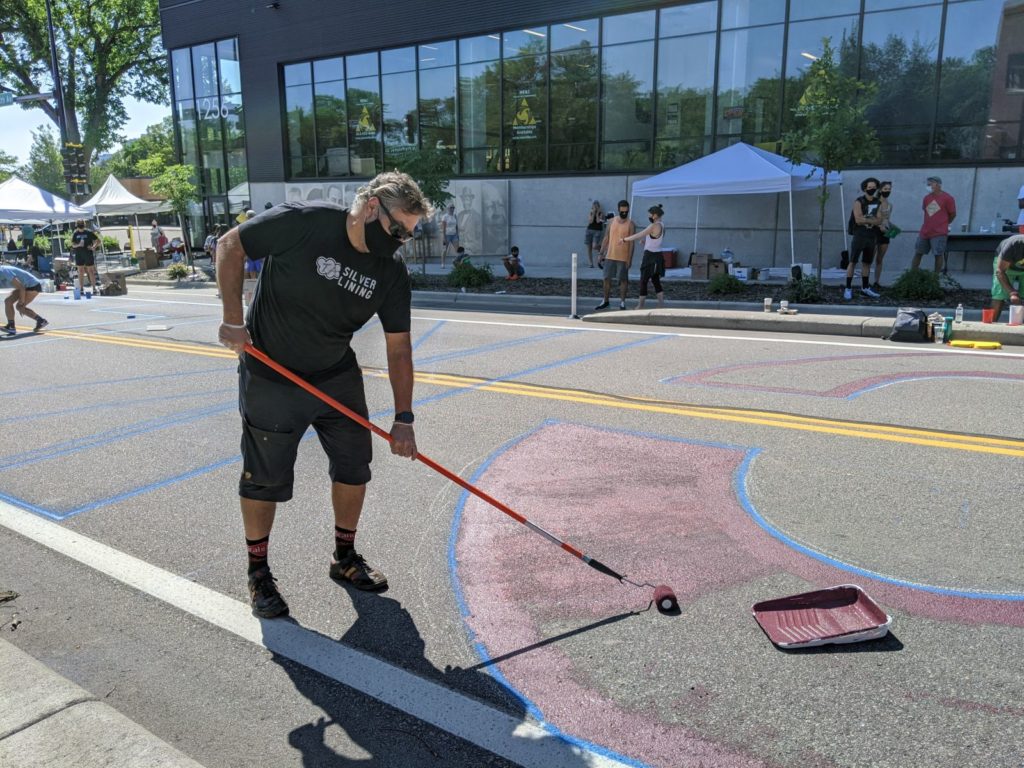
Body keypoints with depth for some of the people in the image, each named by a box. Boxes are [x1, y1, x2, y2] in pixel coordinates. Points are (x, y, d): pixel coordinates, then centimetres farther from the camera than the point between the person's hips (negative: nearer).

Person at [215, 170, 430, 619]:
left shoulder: (392, 275, -9)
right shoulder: (303, 223, -23)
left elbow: (398, 350, -5)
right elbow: (229, 246, -10)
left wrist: (403, 419, -8)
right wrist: (233, 320, -15)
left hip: (338, 378, 5)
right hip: (270, 377, -5)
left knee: (354, 465, 9)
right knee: (265, 479, 3)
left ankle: (344, 559, 30)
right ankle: (258, 574, 25)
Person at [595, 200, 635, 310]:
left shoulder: (630, 224, -5)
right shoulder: (611, 222, 6)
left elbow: (631, 243, -7)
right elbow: (606, 238, 10)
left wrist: (630, 259, -13)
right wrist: (601, 253, 6)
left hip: (623, 258, -4)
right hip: (610, 256, 4)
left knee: (623, 280, 1)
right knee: (607, 278, 7)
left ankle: (622, 302, 10)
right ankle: (605, 301, 18)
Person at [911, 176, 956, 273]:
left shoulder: (947, 198, -6)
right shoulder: (926, 198, 8)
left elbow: (953, 214, 1)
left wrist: (942, 224, 13)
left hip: (939, 233, -5)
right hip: (924, 232, 5)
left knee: (938, 254, -2)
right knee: (917, 253, 7)